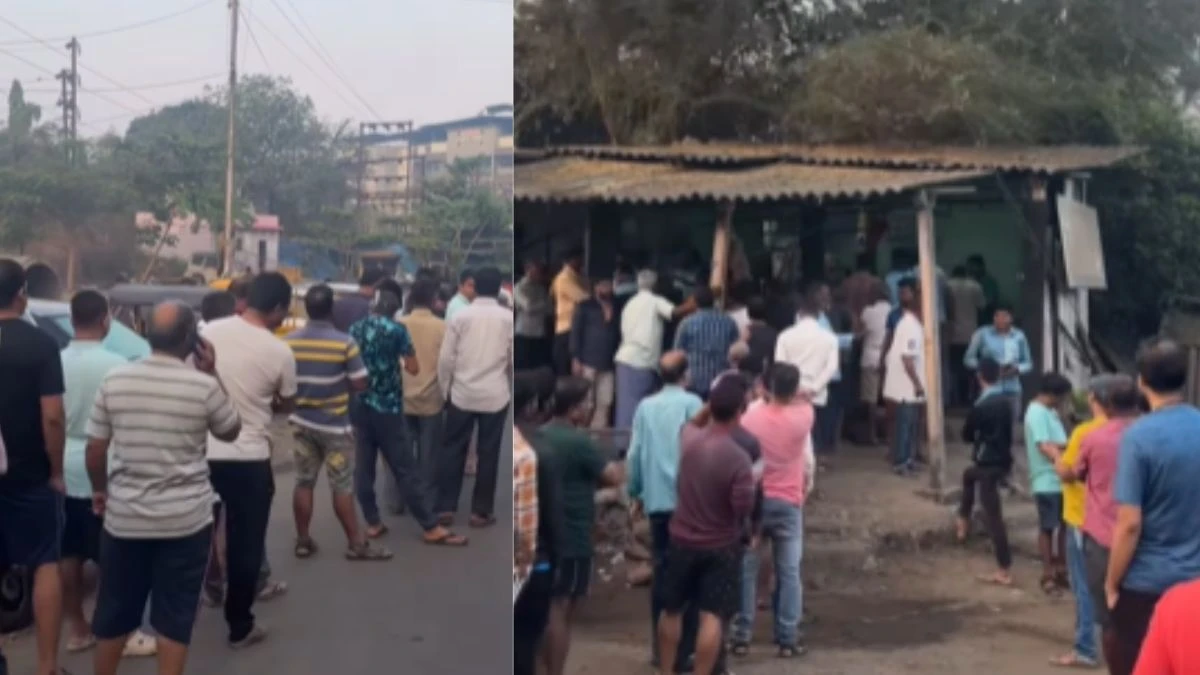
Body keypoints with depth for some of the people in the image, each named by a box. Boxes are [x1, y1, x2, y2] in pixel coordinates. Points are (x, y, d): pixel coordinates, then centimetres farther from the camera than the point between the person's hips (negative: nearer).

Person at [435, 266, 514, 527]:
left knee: (452, 450, 10)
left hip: (462, 394, 1)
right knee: (488, 453, 6)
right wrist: (510, 389, 16)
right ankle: (481, 512, 10)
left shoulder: (460, 317, -2)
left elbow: (445, 358, -2)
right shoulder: (508, 318, -2)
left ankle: (445, 508, 11)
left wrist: (444, 390, 9)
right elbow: (514, 360, 1)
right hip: (496, 396, 0)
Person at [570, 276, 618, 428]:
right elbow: (576, 332, 1)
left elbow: (618, 335, 20)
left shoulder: (615, 310, 18)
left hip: (608, 364, 4)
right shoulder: (585, 306, 7)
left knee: (605, 405, -1)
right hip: (588, 362, -4)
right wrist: (575, 359, -5)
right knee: (586, 404, -7)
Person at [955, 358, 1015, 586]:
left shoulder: (980, 406, -20)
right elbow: (1008, 431, 12)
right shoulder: (1005, 401, 2)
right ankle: (963, 521, 46)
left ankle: (1004, 571, -3)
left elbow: (966, 435, -8)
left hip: (988, 464, -8)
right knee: (968, 474, 35)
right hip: (1003, 460, 8)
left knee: (993, 516, -5)